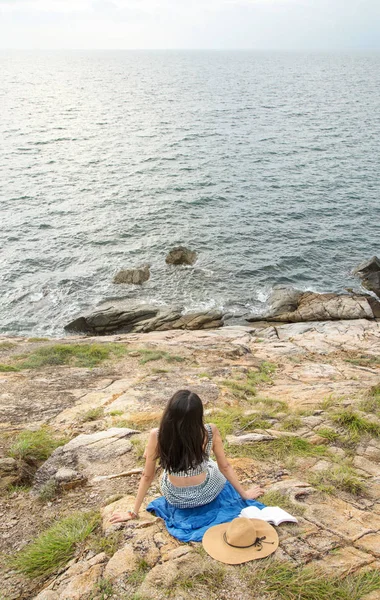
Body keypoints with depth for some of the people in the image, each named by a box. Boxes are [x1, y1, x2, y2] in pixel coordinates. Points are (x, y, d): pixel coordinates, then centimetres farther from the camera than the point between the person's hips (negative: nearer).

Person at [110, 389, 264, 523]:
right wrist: (244, 494, 6)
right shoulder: (210, 432, -26)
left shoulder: (157, 436, -28)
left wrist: (134, 512, -1)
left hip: (174, 499, 1)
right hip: (206, 495, -1)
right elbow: (225, 467, -12)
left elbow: (147, 476, -16)